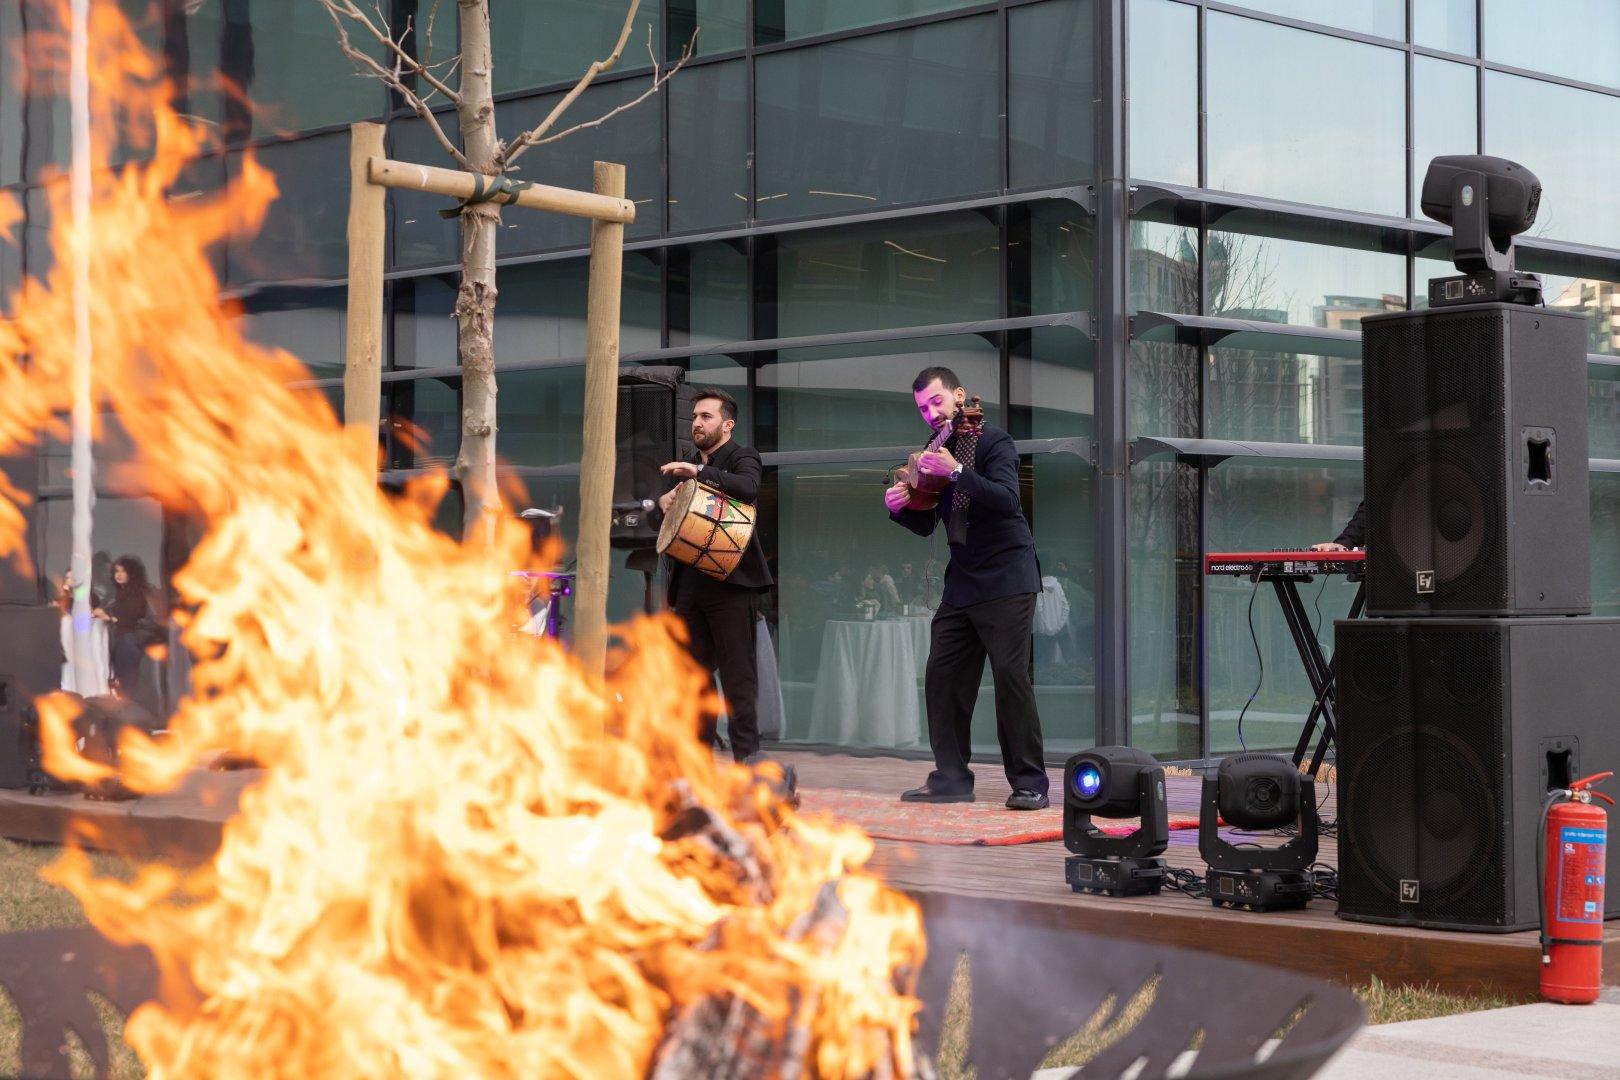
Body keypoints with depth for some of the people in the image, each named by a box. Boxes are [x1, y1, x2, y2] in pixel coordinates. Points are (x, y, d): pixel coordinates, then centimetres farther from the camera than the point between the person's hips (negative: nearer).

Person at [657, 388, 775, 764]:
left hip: (730, 582, -7)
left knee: (738, 673, -8)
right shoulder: (688, 465, 21)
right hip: (690, 582, 7)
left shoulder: (742, 457, 1)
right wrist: (664, 505, -3)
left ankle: (746, 754, -8)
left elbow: (748, 488, -22)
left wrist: (700, 473, -29)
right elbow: (667, 522, 20)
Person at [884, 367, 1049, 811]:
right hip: (961, 583, 7)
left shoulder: (994, 441, -6)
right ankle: (951, 778, 10)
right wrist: (900, 507, -3)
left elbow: (1007, 499, -23)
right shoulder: (937, 453, 13)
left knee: (1011, 678, -9)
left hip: (1005, 579, -7)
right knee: (942, 677, 3)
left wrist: (957, 472, -32)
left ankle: (1030, 783, -4)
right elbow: (926, 524, 17)